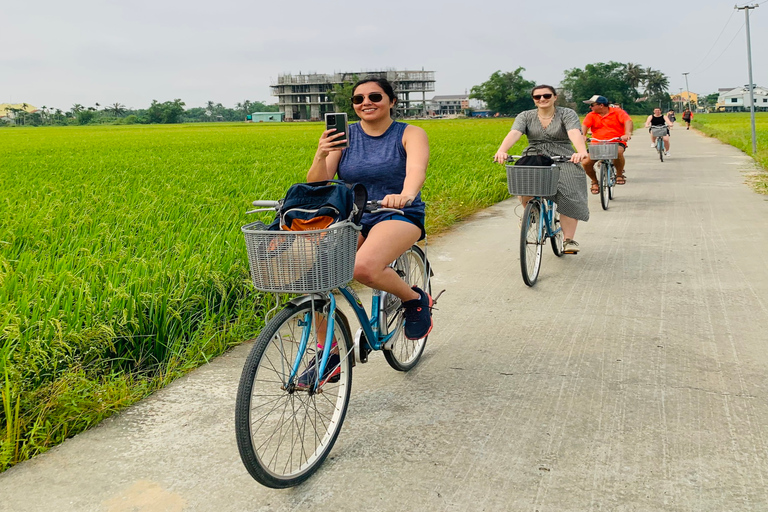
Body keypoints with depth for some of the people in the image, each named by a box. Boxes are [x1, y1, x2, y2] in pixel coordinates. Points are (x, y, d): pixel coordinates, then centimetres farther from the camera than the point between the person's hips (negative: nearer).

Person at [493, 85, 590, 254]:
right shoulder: (526, 116, 5)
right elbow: (514, 133, -14)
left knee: (569, 198, -20)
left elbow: (574, 133, -21)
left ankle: (568, 240, -13)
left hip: (563, 159, -1)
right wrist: (501, 151, -35)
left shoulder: (567, 114, -1)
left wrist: (582, 151, -42)